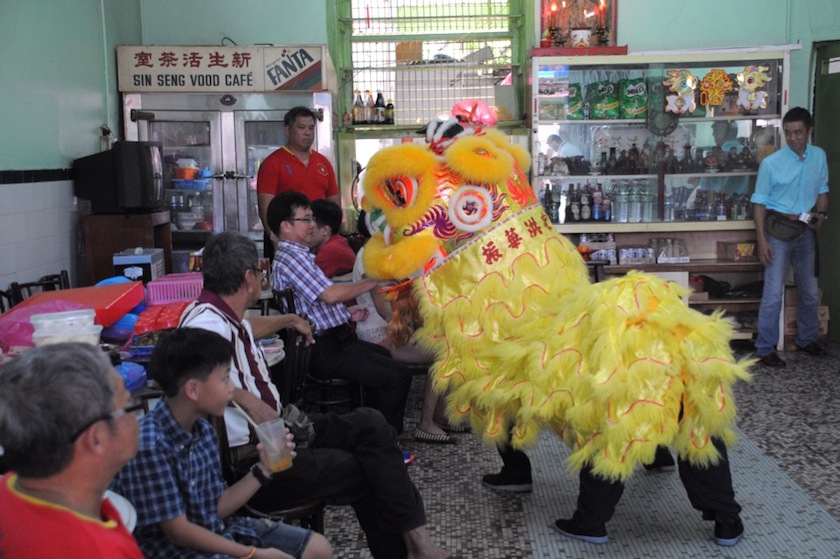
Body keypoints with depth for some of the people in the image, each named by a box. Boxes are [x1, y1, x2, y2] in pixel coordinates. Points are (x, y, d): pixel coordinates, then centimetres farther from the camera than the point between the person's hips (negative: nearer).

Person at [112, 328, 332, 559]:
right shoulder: (150, 445, -25)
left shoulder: (203, 429, 1)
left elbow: (216, 508, 6)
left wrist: (263, 470, -3)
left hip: (216, 532, 8)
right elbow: (178, 531, -21)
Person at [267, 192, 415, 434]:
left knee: (383, 356, 32)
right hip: (325, 350, -12)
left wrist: (346, 312, 15)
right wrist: (373, 282, -17)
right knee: (398, 375, -18)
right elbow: (330, 294, -28)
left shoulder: (297, 255, 16)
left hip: (332, 339, 12)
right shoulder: (291, 258, -18)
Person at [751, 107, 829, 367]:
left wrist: (822, 214, -2)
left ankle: (806, 339, 34)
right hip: (778, 230, -5)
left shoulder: (819, 157, 2)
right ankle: (765, 348, 3)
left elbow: (822, 191, 15)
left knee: (810, 291, 15)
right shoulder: (771, 163, -11)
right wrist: (761, 240, -12)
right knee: (773, 293, -7)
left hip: (805, 231, 5)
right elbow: (759, 202, -8)